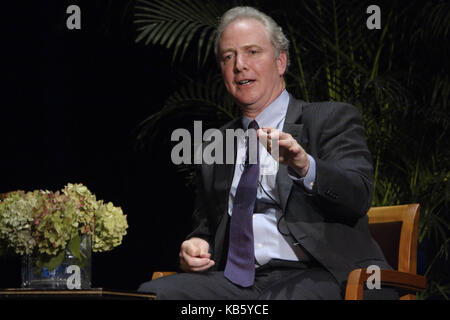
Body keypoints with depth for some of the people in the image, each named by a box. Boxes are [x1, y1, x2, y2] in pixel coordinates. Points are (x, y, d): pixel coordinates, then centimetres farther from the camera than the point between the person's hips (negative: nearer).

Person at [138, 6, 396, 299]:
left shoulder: (333, 119, 8)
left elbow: (359, 196, -9)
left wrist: (305, 167, -30)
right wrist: (194, 246, 6)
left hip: (313, 276, -6)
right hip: (234, 280, 6)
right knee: (151, 294, -22)